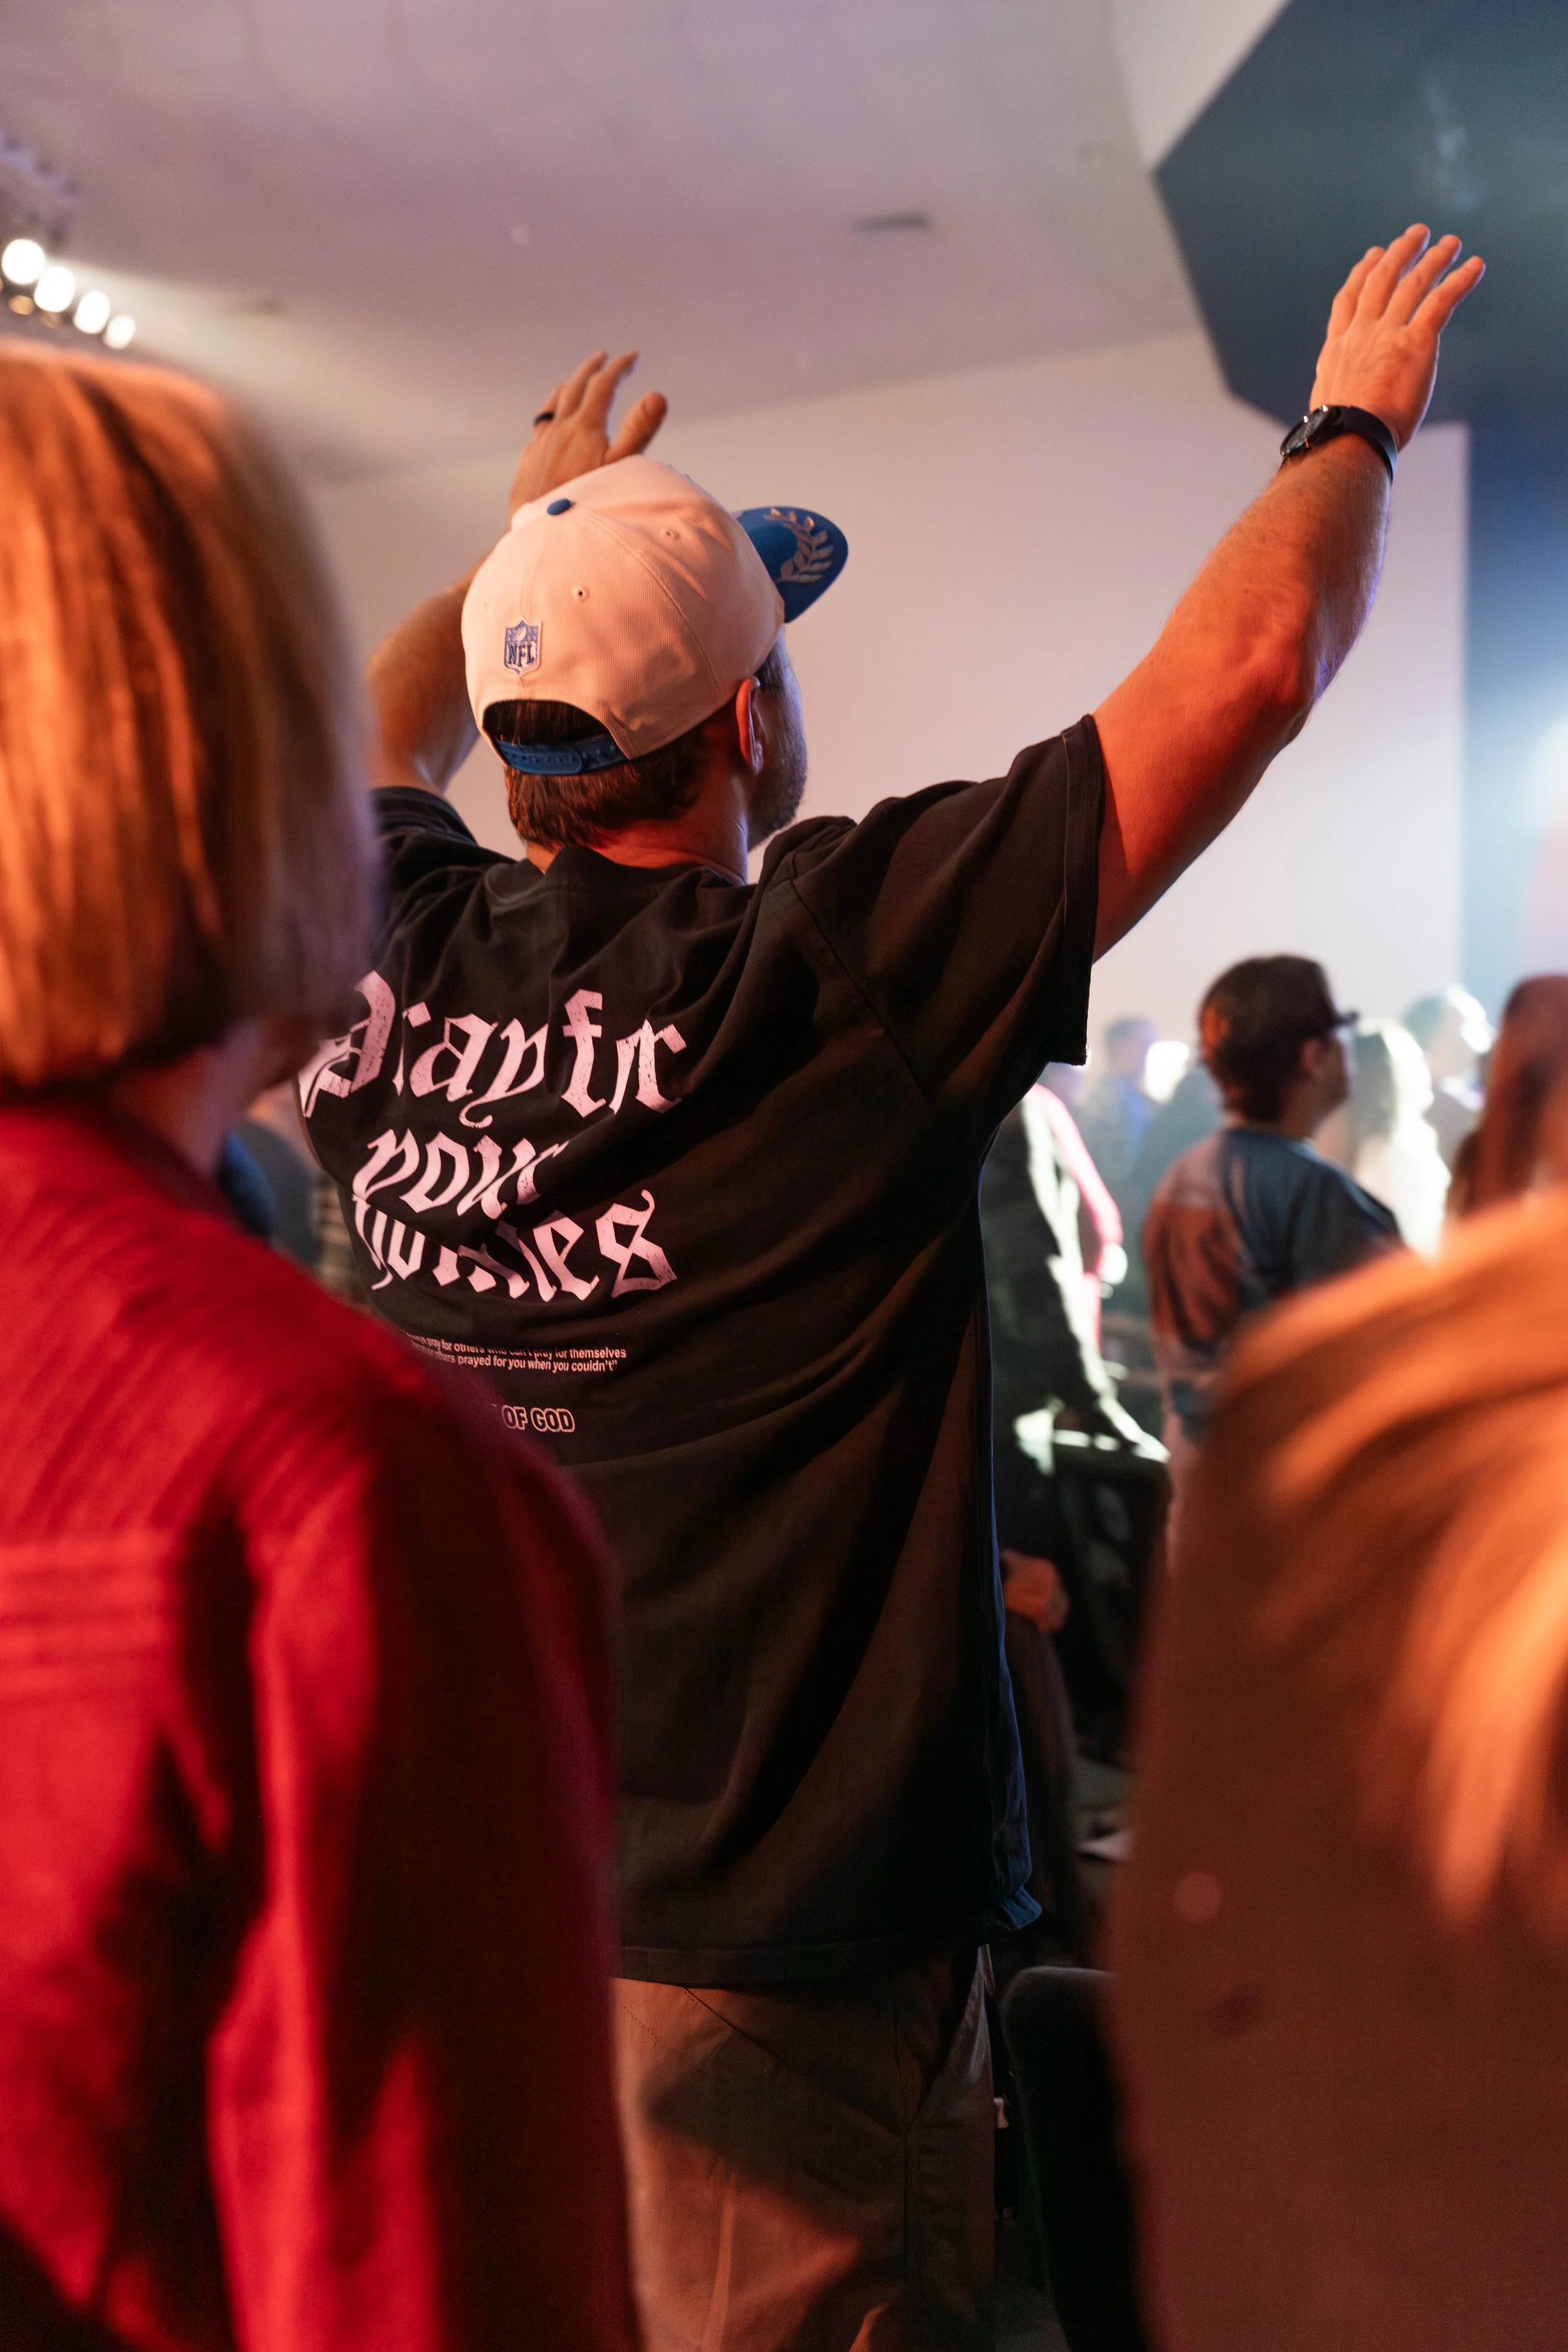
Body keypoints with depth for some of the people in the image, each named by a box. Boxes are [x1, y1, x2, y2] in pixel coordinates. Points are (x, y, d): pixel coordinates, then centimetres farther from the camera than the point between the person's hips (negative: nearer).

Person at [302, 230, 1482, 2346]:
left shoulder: (393, 974, -4)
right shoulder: (839, 974, -19)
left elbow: (384, 733, 21)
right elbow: (1250, 663, -12)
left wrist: (539, 527, 37)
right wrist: (1354, 422, 7)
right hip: (775, 1958, -6)